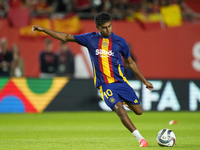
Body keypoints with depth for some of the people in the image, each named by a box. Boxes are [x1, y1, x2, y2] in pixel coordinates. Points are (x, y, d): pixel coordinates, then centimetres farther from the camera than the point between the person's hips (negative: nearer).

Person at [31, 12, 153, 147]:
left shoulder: (120, 41, 3)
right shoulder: (90, 39, 2)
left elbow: (130, 63, 14)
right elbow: (66, 37, 8)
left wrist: (145, 81, 16)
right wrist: (43, 29, 4)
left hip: (121, 81, 2)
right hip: (104, 85, -2)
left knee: (138, 111, -2)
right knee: (119, 109, -22)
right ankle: (141, 139, -17)